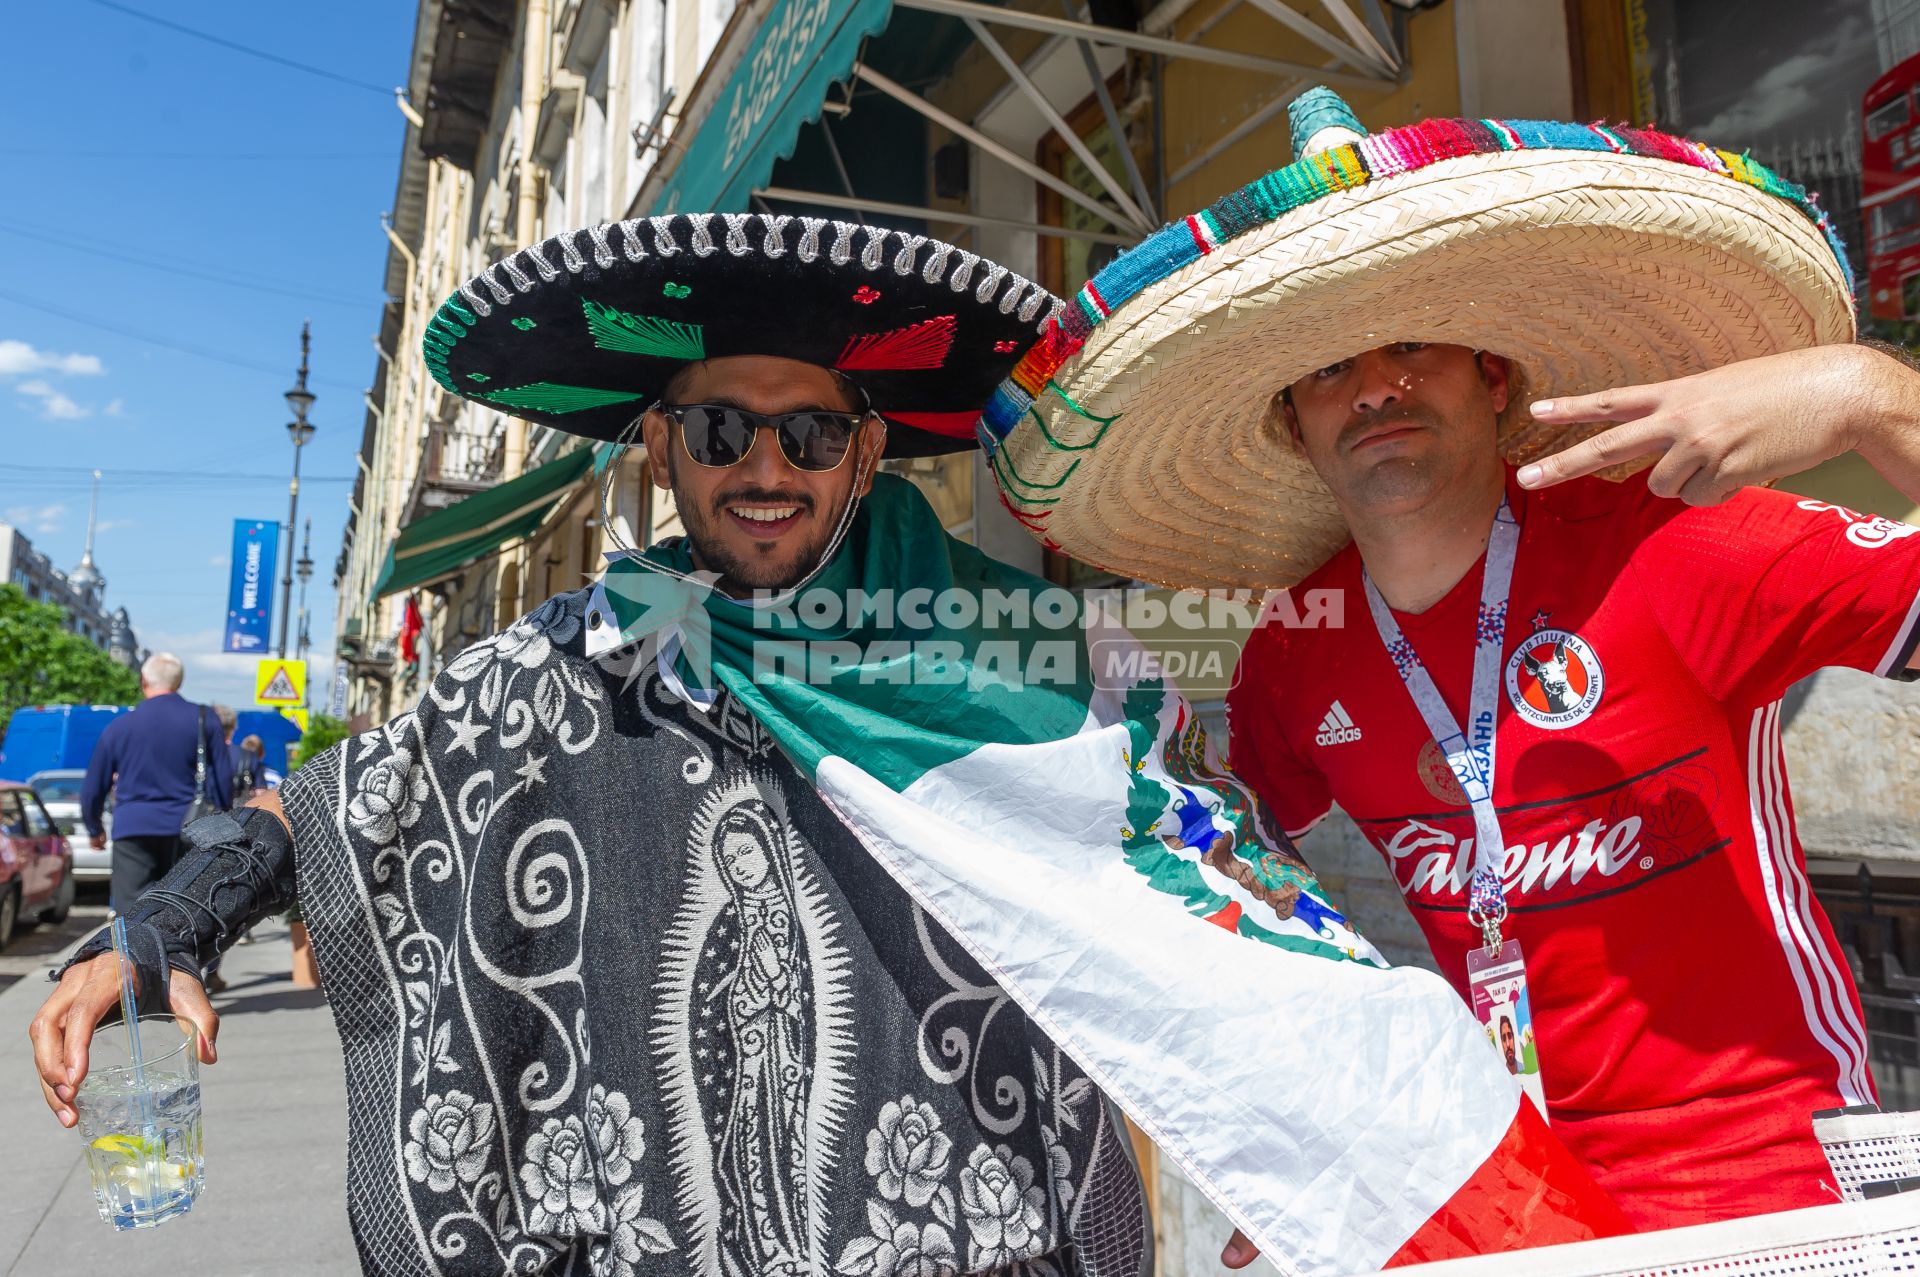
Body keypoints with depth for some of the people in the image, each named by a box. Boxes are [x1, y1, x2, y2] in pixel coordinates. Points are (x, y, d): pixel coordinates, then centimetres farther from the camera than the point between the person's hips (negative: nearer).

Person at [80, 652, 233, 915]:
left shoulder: (119, 726, 5)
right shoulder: (203, 719, 2)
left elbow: (93, 787, 13)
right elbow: (223, 778, 1)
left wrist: (95, 829, 29)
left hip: (132, 829, 0)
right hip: (184, 830, 1)